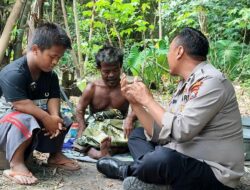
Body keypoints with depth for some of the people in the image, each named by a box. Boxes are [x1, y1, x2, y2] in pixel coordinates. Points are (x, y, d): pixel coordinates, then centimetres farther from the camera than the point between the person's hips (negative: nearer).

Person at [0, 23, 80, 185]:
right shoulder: (13, 73, -28)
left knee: (62, 120, 2)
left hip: (35, 116, 9)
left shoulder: (50, 76, 0)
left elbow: (53, 98, -7)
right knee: (25, 121, -39)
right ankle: (16, 165, -30)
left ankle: (55, 155, 19)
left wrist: (55, 117, -28)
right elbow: (21, 104, -34)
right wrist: (47, 118, -35)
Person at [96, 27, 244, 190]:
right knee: (138, 135, 18)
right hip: (185, 158, 9)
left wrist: (148, 100, -15)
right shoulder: (185, 85, 9)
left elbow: (181, 131, -27)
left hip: (212, 172, -9)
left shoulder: (212, 82, -19)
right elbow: (161, 134, 7)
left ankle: (126, 171, -2)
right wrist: (135, 102, 3)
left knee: (163, 158, -36)